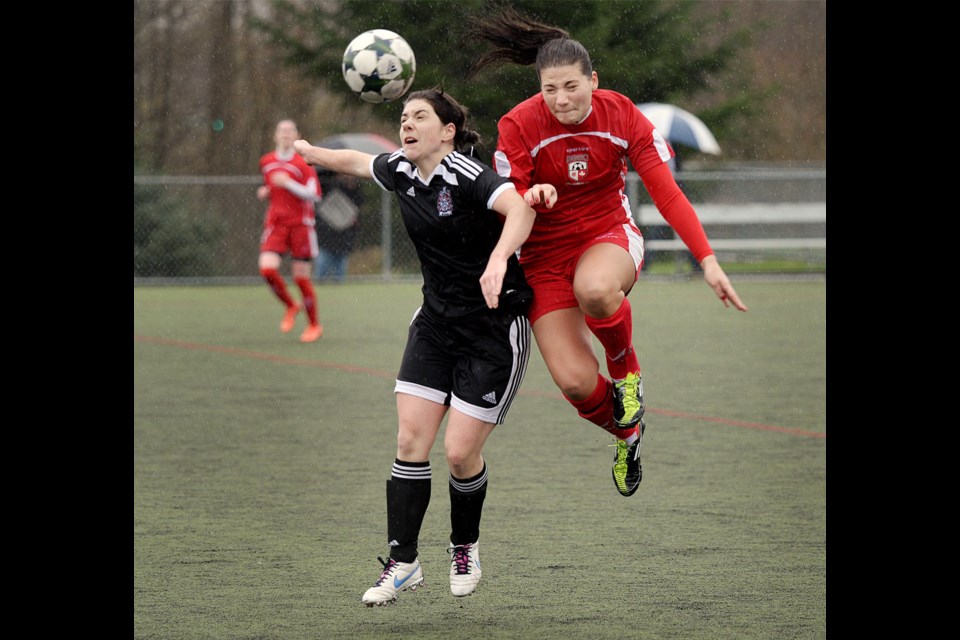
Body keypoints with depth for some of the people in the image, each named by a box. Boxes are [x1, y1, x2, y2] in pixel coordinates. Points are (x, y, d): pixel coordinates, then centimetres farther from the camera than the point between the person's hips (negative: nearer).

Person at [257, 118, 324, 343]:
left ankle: (314, 325, 16)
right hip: (275, 222, 4)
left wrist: (288, 183, -22)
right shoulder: (266, 162, 10)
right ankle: (291, 306, 9)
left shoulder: (304, 163, -5)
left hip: (300, 223, -4)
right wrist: (265, 192, 6)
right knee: (267, 268, -17)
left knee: (301, 276, -1)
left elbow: (313, 195, -12)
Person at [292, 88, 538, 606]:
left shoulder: (466, 174, -21)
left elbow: (518, 208, -39)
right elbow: (356, 161, 25)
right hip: (436, 324, 7)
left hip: (495, 329, -7)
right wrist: (309, 152, 40)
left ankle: (465, 547, 21)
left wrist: (498, 259, -56)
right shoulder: (400, 171, 2)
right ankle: (402, 561, 0)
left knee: (460, 451, -6)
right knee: (411, 440, -4)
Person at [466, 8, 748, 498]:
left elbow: (666, 193, -10)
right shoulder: (519, 126, -14)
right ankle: (627, 432, 21)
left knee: (594, 289, -41)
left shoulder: (621, 116, -11)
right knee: (575, 382, -16)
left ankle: (626, 369, -7)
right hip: (545, 255, 0)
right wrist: (530, 196, -35)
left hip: (609, 235, 0)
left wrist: (708, 261, -16)